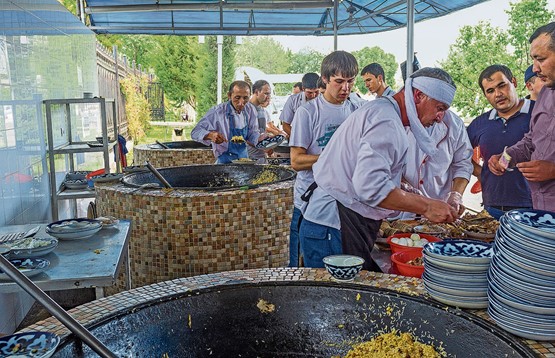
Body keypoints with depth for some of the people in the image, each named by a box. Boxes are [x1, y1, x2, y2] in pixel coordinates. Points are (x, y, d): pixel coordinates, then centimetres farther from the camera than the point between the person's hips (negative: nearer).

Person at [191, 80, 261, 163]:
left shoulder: (250, 110, 4)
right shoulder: (217, 112, -10)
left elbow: (253, 134, 11)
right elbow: (195, 132, -11)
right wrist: (211, 135, -31)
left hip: (246, 158, 5)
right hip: (225, 162, -5)